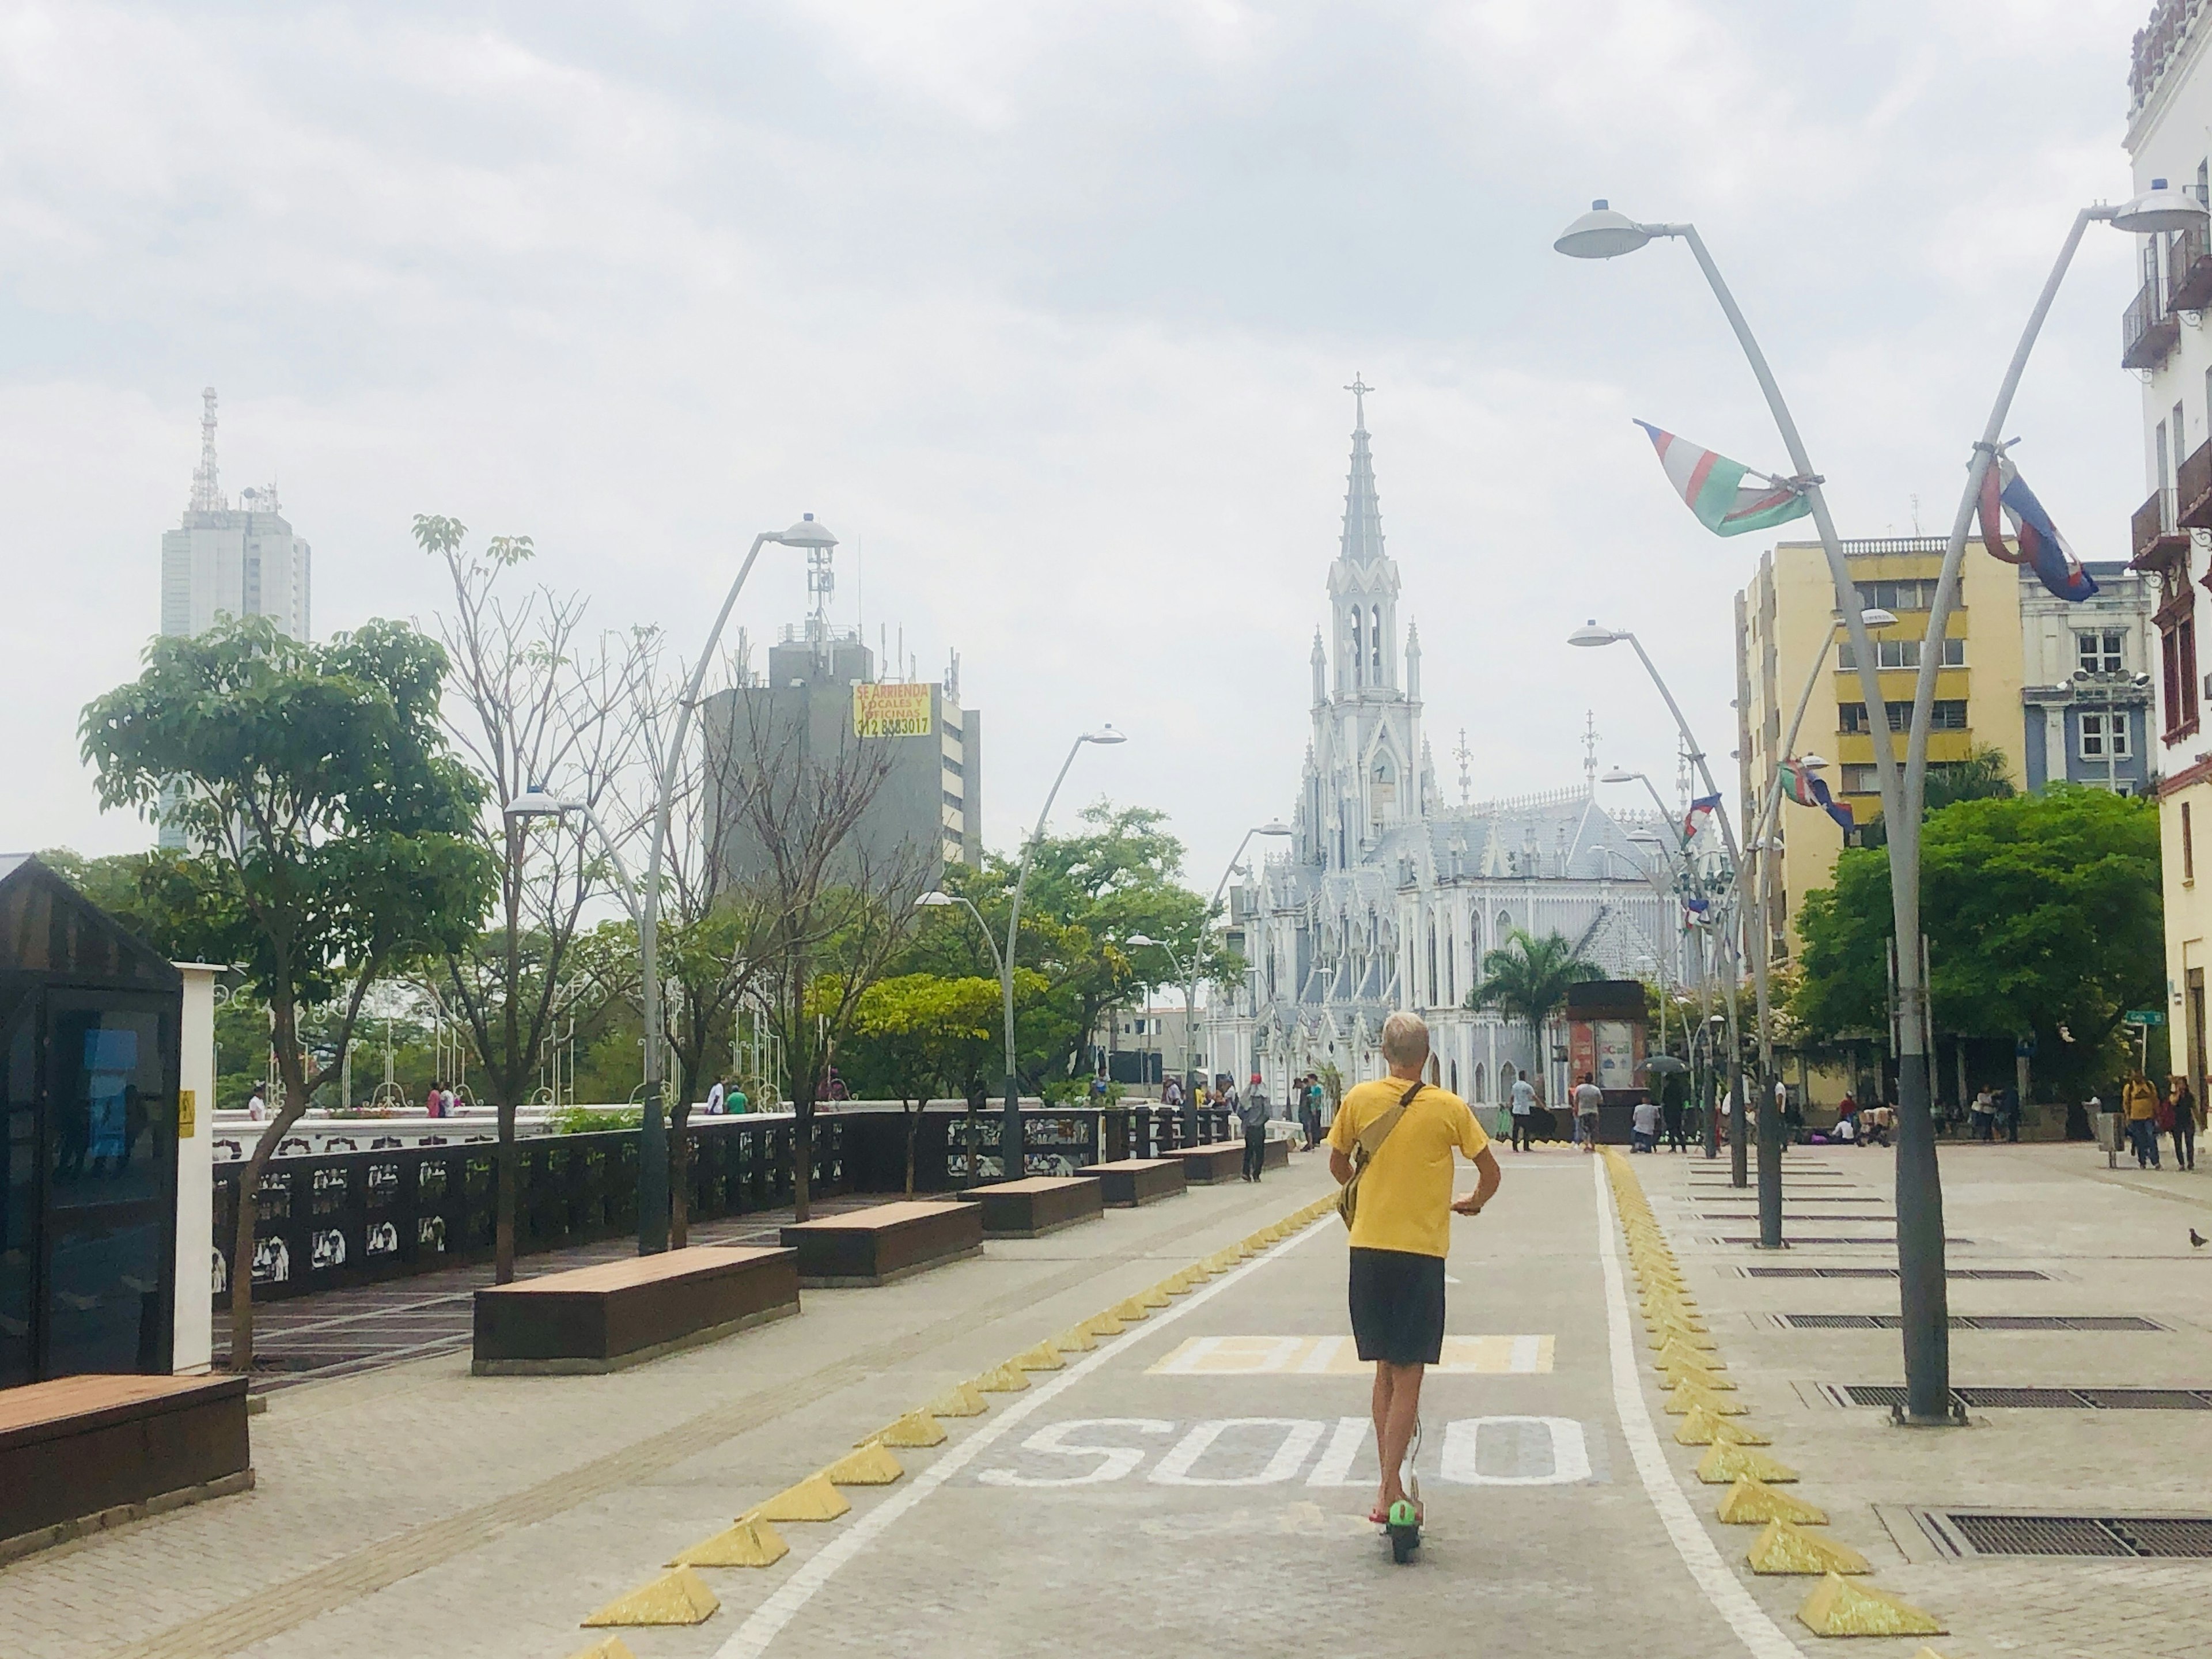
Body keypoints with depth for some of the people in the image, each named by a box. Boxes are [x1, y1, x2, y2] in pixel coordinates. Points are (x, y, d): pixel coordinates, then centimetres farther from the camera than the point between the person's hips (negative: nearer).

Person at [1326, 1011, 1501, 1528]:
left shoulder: (1358, 1100, 0)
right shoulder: (1448, 1107, -6)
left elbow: (1337, 1164, 12)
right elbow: (1490, 1171, 3)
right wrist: (1474, 1203, 23)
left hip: (1369, 1247, 3)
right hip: (1422, 1251, -3)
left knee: (1386, 1369, 16)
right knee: (1408, 1375, 0)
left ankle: (1390, 1484, 18)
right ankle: (1390, 1493, -6)